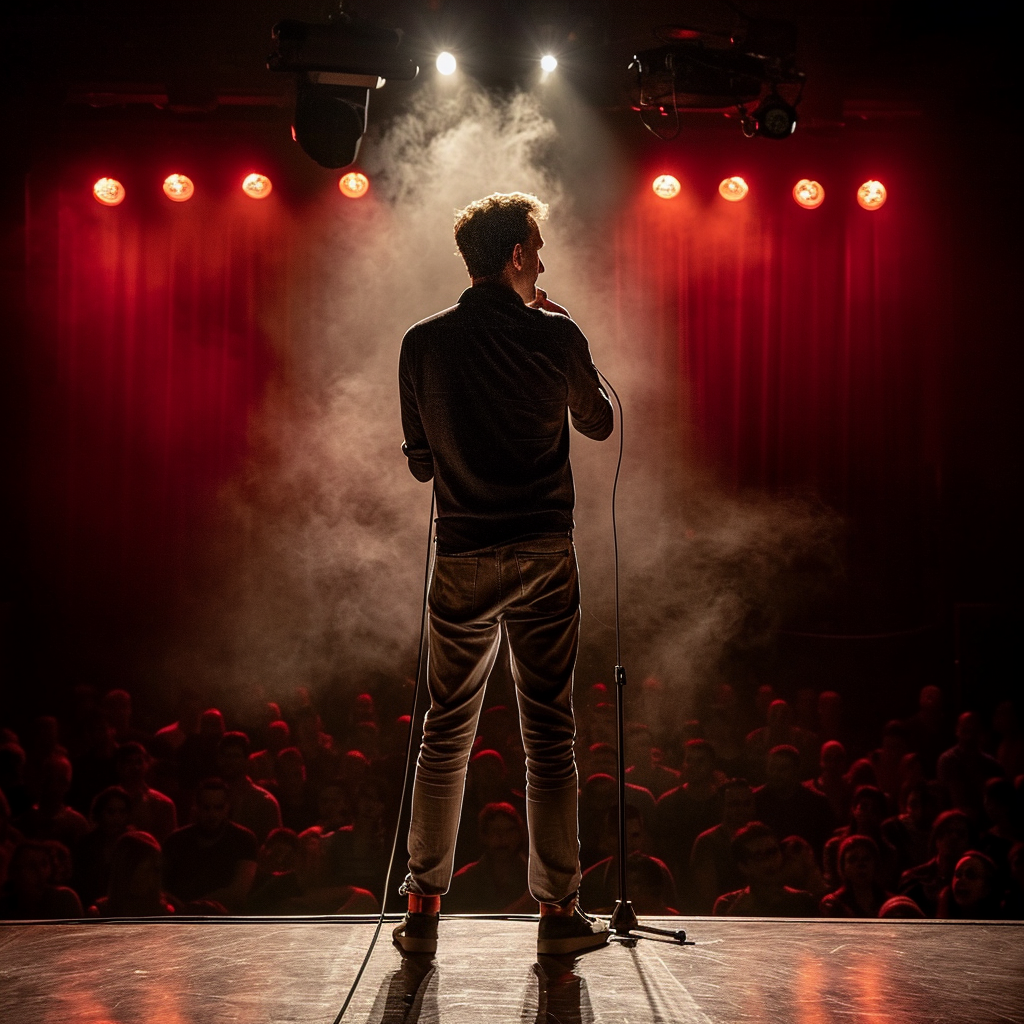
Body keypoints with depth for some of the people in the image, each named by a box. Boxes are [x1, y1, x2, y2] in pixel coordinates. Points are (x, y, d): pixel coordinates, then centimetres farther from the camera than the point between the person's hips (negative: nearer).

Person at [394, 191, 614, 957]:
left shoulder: (424, 342, -1)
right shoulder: (555, 335, -5)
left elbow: (420, 462, 7)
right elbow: (599, 423, 12)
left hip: (463, 557, 2)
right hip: (544, 556, -2)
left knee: (446, 735, 9)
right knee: (550, 735, 4)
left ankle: (423, 911, 10)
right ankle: (559, 910, 7)